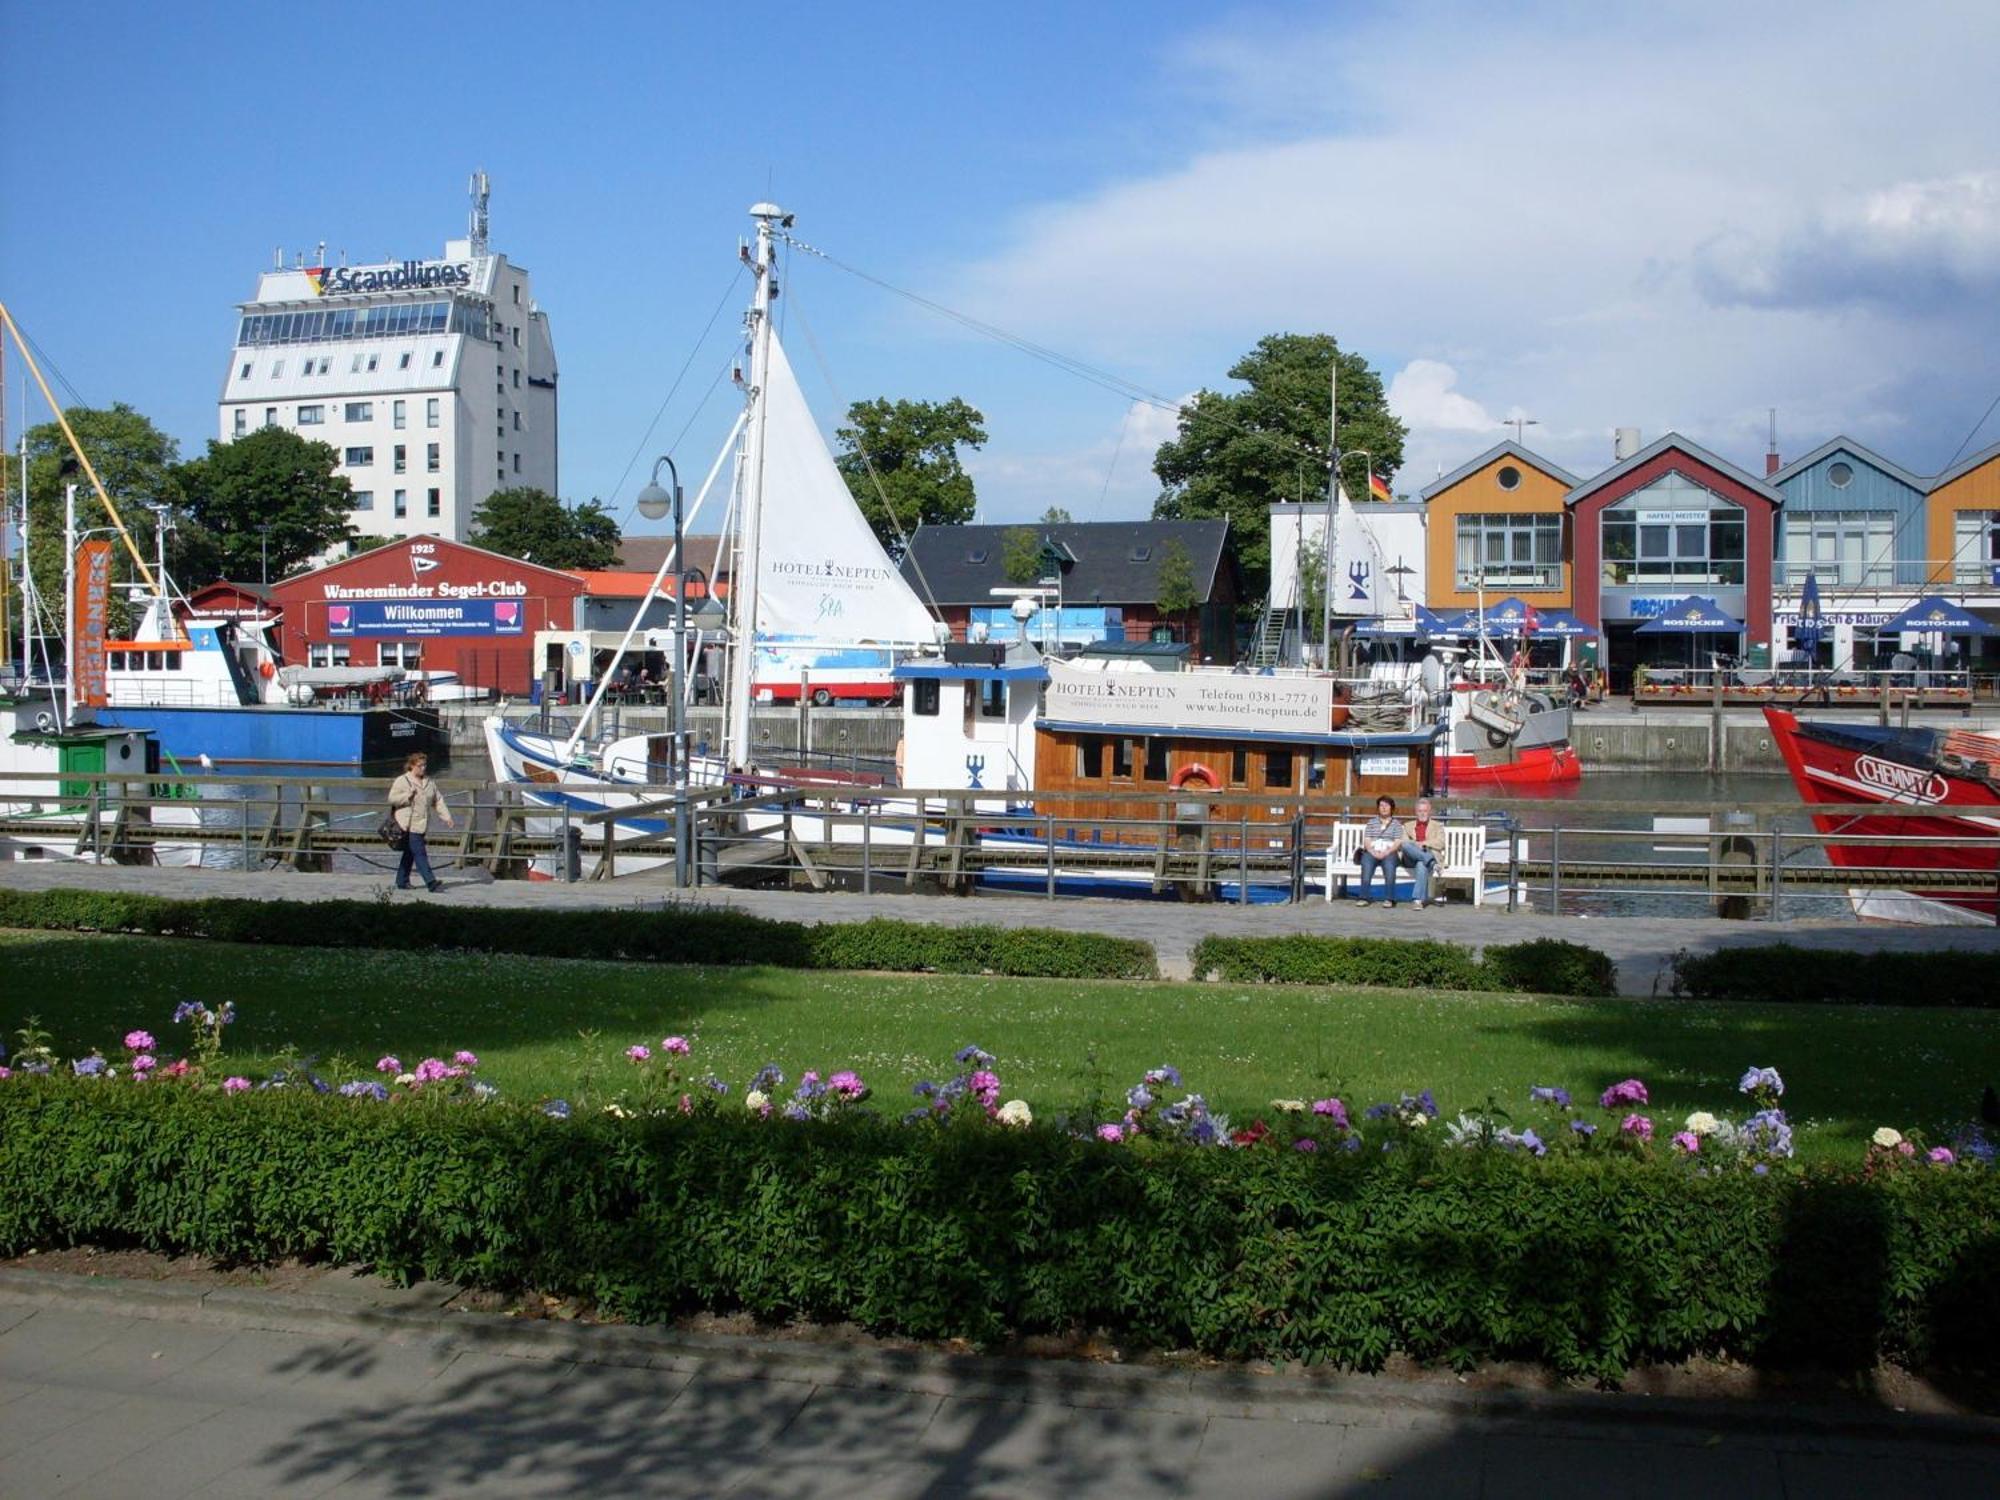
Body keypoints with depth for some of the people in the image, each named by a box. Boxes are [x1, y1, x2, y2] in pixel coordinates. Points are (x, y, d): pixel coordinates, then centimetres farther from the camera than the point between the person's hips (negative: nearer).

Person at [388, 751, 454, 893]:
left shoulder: (430, 783, 15)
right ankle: (431, 882, -19)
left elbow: (438, 802, 16)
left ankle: (402, 881, 23)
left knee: (410, 853, 13)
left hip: (422, 825, 6)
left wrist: (447, 818, 7)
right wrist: (408, 795, -18)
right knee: (419, 853, -13)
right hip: (409, 825, -6)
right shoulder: (402, 781, -2)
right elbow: (392, 799, -7)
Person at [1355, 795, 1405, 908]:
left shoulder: (1396, 824, 17)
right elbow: (1366, 841, 10)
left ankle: (1389, 899, -43)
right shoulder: (1371, 822, 21)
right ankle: (1364, 898, -43)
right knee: (1366, 864, -35)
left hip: (1389, 853, -1)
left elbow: (1397, 843, 4)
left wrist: (1385, 853, -13)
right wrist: (1373, 852, -11)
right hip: (1372, 852, 1)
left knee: (1389, 865, -37)